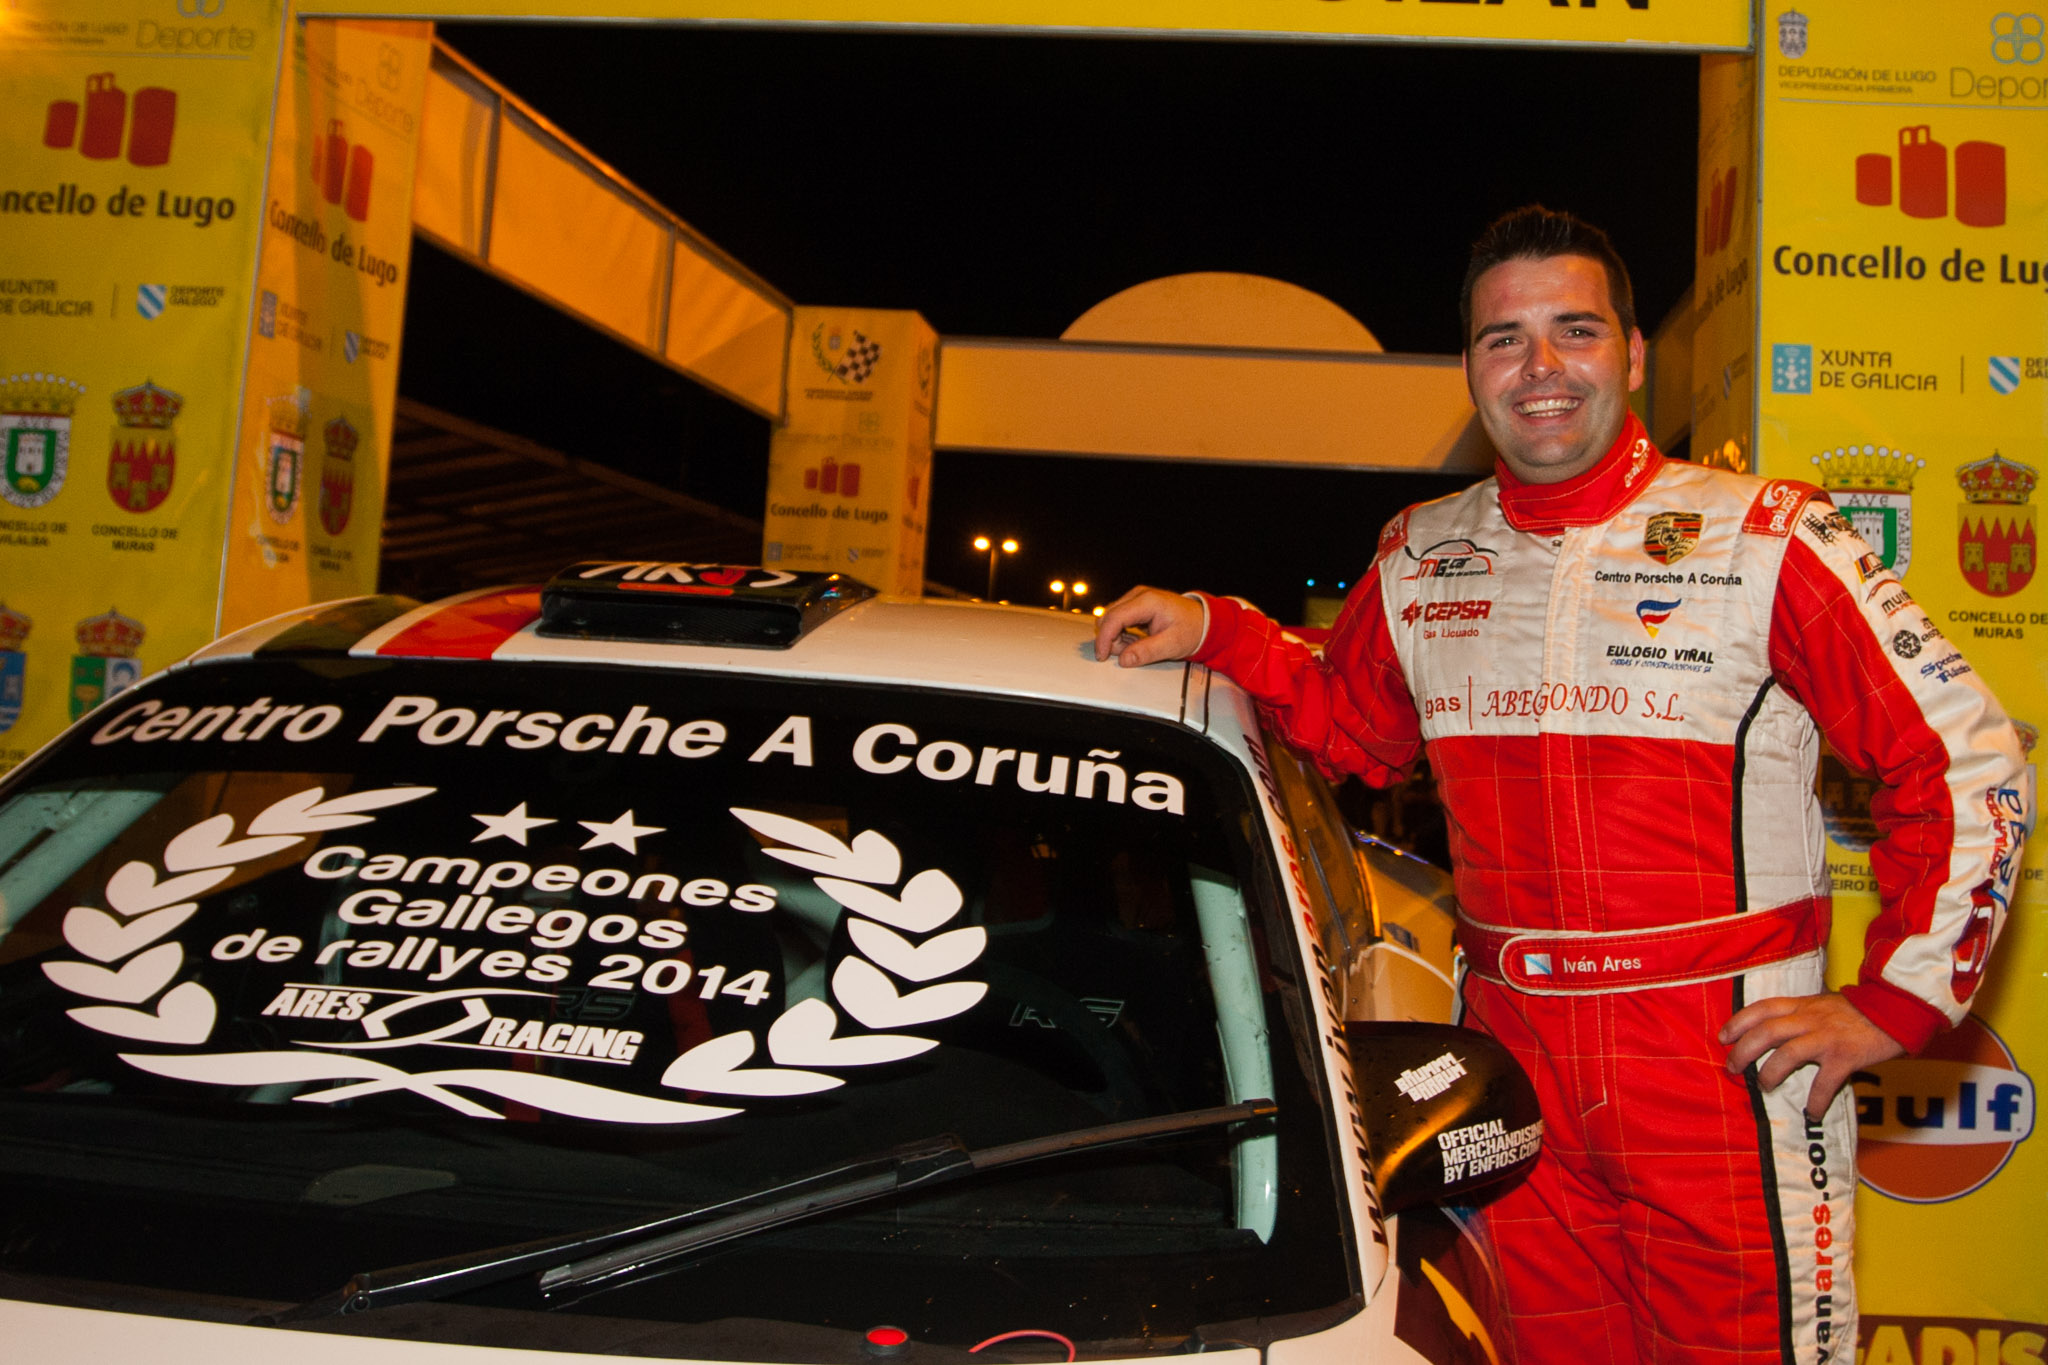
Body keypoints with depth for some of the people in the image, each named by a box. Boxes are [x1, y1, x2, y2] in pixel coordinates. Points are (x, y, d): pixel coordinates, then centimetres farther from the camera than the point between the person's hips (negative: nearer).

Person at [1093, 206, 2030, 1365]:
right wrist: (1214, 631, 7)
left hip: (1733, 1058, -3)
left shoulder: (1763, 539, -6)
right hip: (1512, 1056, 4)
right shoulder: (1418, 562, 8)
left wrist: (1891, 1007, -7)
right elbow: (1352, 727, 23)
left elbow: (1970, 760, -4)